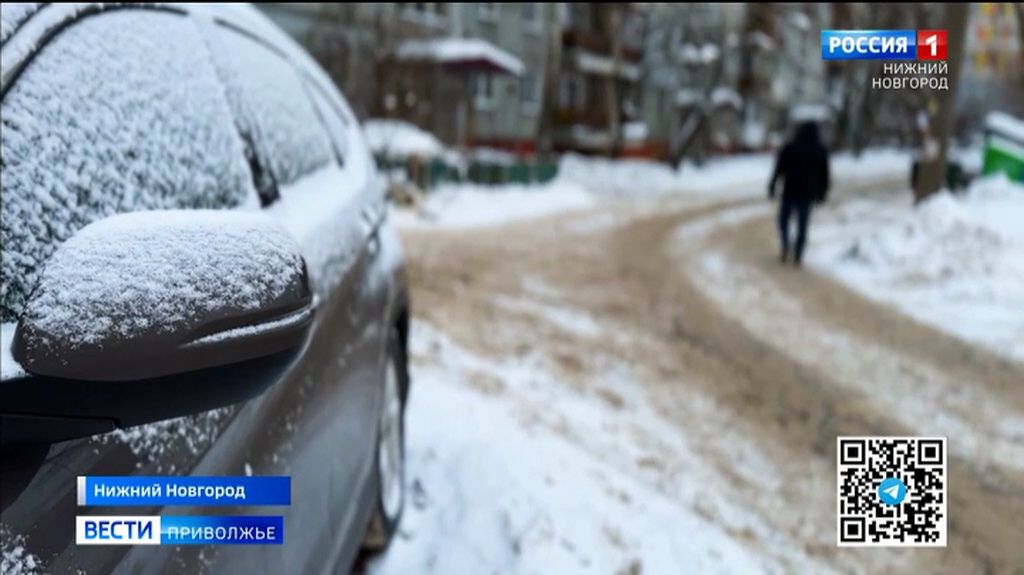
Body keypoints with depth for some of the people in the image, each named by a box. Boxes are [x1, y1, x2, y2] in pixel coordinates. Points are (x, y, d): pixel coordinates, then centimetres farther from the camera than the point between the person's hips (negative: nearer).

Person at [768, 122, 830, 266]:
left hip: (790, 192, -1)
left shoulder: (789, 148, -8)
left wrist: (772, 187, 1)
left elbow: (778, 169, -8)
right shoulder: (821, 151, -2)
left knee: (783, 220, 16)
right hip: (808, 194, 1)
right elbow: (824, 174, 1)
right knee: (803, 225, 11)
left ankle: (785, 248, -3)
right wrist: (822, 193, 12)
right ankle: (797, 257, 12)